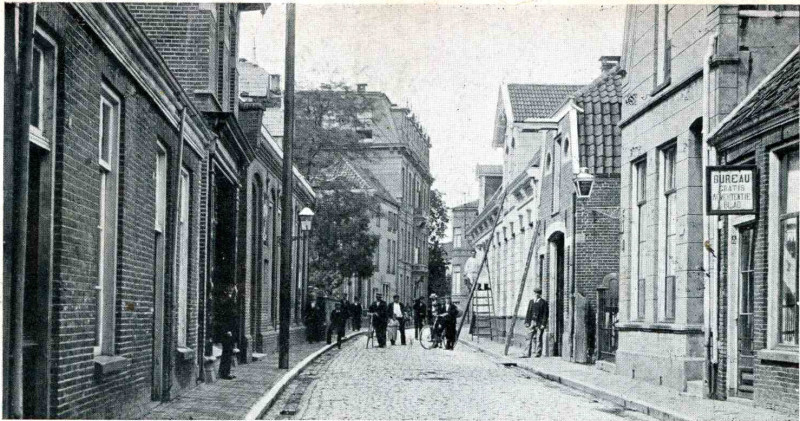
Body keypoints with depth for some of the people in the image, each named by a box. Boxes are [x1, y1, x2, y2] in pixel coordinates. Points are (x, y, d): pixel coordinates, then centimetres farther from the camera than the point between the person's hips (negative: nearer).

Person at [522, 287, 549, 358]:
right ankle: (528, 354, 1)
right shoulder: (531, 301, 13)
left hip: (540, 323, -4)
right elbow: (528, 312, 14)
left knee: (538, 338, -3)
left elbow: (545, 314, -5)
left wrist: (543, 324, -12)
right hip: (532, 322, 4)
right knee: (530, 338, 1)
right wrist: (527, 322, 7)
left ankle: (538, 353, 7)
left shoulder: (544, 302, -2)